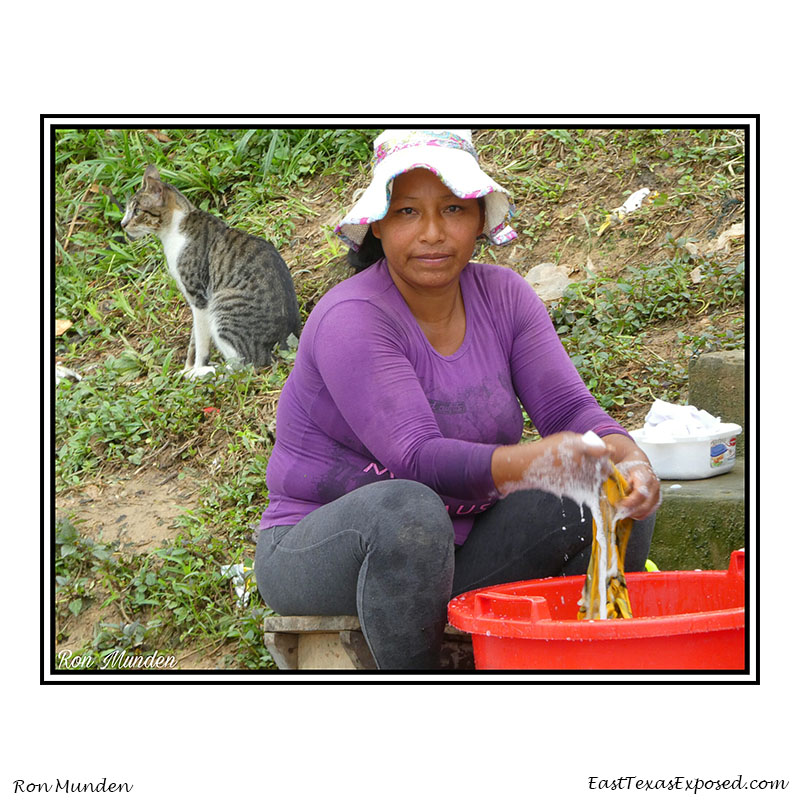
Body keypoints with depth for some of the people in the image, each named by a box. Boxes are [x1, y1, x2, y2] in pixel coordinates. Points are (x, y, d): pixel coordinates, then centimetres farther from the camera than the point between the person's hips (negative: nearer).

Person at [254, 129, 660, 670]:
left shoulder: (503, 296, 1)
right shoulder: (352, 320, -19)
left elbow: (569, 407, -7)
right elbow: (417, 459, -28)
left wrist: (628, 457, -29)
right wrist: (529, 463, -43)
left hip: (452, 553, 6)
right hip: (323, 555, -6)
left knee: (620, 505, -11)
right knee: (408, 508, -39)